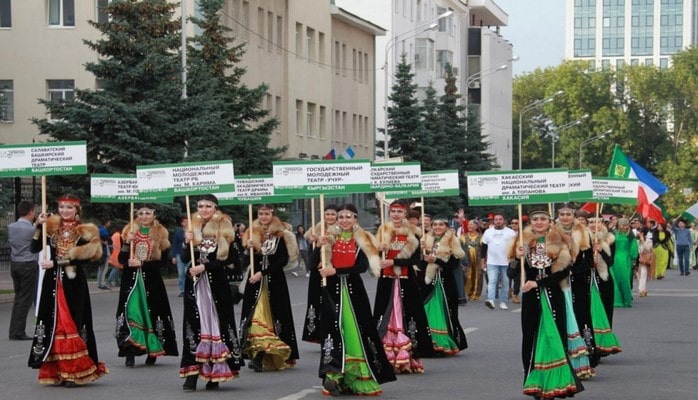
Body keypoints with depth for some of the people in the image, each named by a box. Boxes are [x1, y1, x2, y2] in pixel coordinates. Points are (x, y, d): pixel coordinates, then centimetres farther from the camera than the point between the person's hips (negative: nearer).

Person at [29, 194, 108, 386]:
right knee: (53, 324, 2)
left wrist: (55, 263, -16)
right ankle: (55, 370, 7)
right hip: (53, 283, 3)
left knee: (73, 324, -5)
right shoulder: (51, 228, 8)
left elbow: (82, 258, -12)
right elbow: (34, 248, -2)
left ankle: (73, 371, -3)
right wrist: (39, 226, -11)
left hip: (75, 284, -3)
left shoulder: (84, 232, 1)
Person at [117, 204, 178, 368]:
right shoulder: (129, 232, 7)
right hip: (131, 280, 1)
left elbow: (162, 262, -2)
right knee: (131, 312, -10)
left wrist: (142, 263, -13)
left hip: (151, 280, -1)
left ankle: (152, 351, 13)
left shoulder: (161, 235, 4)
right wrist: (127, 243, -13)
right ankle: (130, 353, -11)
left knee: (152, 312, 0)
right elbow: (121, 259, 2)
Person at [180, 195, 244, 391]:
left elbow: (231, 258, -6)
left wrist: (205, 267, -12)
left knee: (216, 323, -1)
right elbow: (184, 259, 8)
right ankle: (192, 373, -2)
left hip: (216, 283, -3)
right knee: (194, 325, -1)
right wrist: (187, 243, -10)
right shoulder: (193, 228, 9)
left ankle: (214, 374, 4)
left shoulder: (225, 230, -1)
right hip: (194, 284, 3)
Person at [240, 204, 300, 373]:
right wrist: (249, 248, -11)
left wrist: (262, 273, -13)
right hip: (255, 282, 3)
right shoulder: (251, 234, 11)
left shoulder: (280, 235, 0)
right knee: (255, 316, -7)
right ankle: (257, 353, -10)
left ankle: (277, 356, 1)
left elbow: (283, 260, -8)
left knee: (273, 316, -2)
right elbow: (245, 261, 10)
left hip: (275, 282, -3)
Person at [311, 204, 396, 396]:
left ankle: (358, 377, 8)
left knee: (357, 330, 0)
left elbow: (363, 266, -11)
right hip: (333, 289, 0)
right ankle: (334, 375, -12)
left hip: (354, 290, 0)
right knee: (334, 329, -10)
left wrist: (336, 271, -17)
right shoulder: (329, 238, 6)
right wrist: (319, 246, -19)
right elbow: (313, 263, -1)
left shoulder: (362, 241, 3)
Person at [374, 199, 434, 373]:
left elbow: (415, 259, -6)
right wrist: (379, 249, -21)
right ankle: (387, 359, 2)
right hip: (386, 281, 1)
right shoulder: (383, 230, 7)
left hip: (406, 281, -1)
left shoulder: (412, 233, 2)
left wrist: (393, 262, -15)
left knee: (406, 318, -2)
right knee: (386, 319, 0)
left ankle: (407, 359, 1)